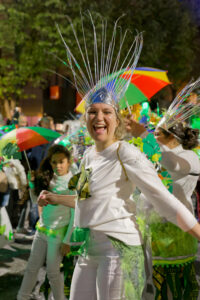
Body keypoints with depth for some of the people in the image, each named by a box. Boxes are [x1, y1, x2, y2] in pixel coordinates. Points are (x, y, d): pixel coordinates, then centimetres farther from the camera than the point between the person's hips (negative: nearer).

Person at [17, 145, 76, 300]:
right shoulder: (49, 179, 5)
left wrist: (67, 241, -15)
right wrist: (33, 184, -2)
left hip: (58, 232, -6)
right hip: (42, 229, 6)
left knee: (53, 271, 1)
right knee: (32, 267, 12)